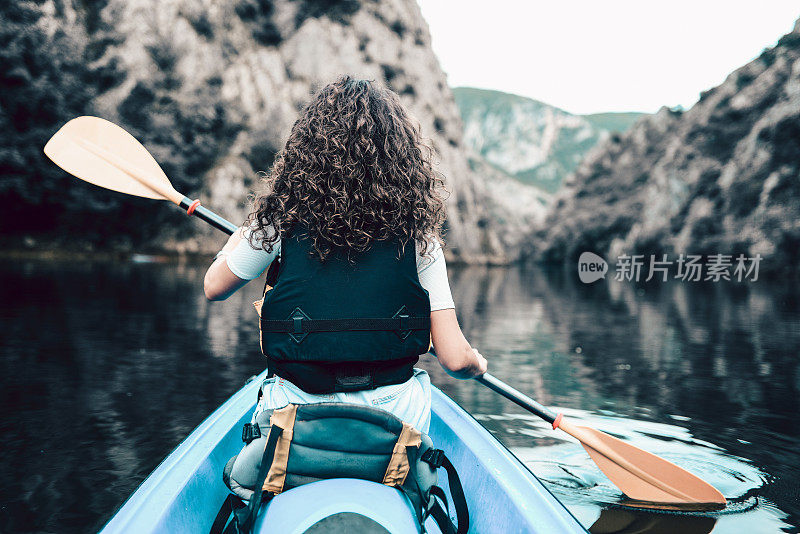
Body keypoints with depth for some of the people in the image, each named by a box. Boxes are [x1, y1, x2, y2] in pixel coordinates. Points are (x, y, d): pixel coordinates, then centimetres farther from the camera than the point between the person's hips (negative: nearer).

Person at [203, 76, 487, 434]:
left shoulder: (280, 218, -10)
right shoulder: (418, 233, -9)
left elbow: (214, 287, 8)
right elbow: (456, 359, -8)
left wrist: (249, 228, 25)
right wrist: (478, 364, 15)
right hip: (394, 419, 1)